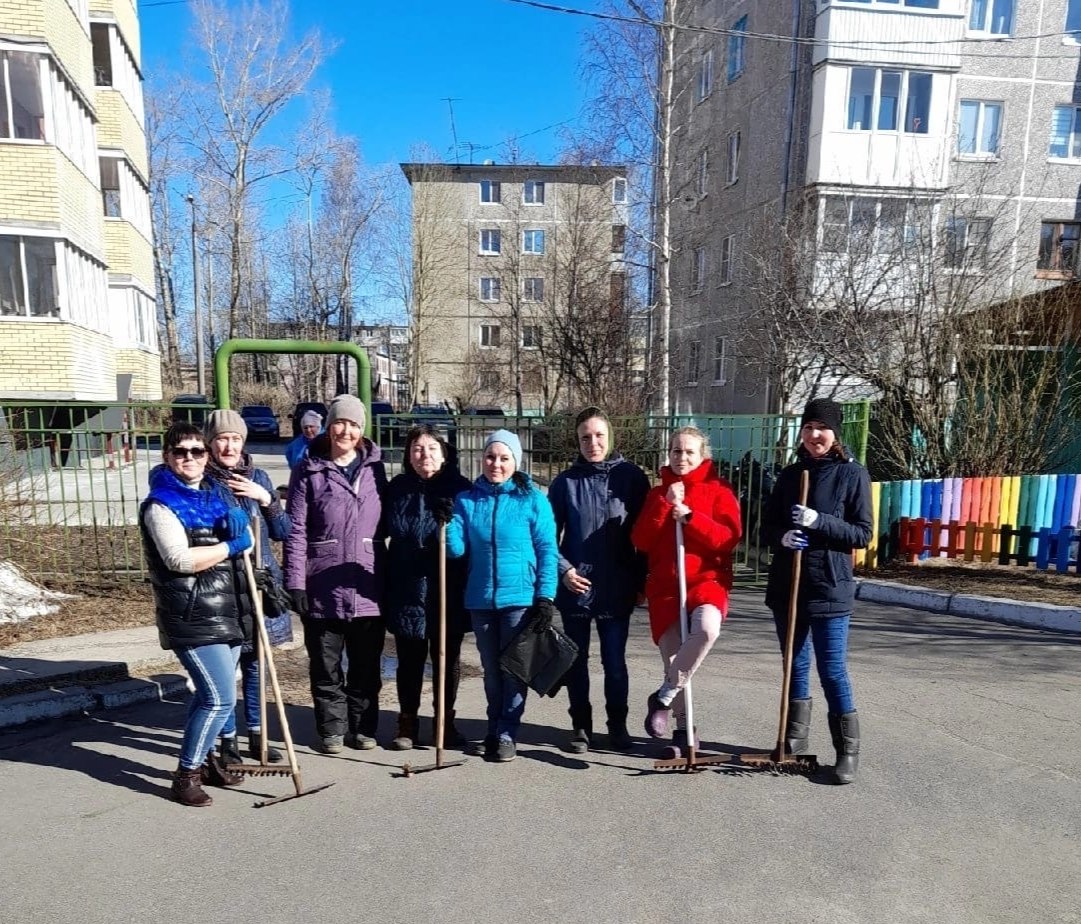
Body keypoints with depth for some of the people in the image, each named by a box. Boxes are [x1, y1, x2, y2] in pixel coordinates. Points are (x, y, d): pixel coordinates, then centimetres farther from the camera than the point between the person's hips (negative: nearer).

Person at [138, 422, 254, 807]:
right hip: (192, 616, -7)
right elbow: (180, 559, -21)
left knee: (211, 694, 18)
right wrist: (232, 546, -14)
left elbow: (245, 537, 17)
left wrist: (239, 525, -4)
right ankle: (187, 774, 7)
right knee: (221, 698, -9)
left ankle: (205, 759, 35)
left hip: (228, 612, 7)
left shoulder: (216, 493, 12)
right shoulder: (159, 505, -9)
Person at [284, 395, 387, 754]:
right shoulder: (309, 471, -1)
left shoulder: (375, 469, 6)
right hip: (322, 590, -2)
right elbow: (295, 531, -4)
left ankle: (363, 728, 29)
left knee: (366, 668, 13)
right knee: (325, 668, 11)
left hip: (367, 589, 2)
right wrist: (296, 583, -9)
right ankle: (332, 730, 27)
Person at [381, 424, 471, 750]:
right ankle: (408, 723, 27)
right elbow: (391, 529, 3)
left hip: (448, 591, -1)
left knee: (448, 660, 11)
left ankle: (446, 722, 28)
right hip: (407, 589, 1)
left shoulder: (459, 488, -3)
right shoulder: (397, 488, 2)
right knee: (410, 660, 11)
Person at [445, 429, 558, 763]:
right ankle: (494, 728, 30)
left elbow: (547, 550, -4)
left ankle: (507, 733, 16)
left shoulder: (533, 499, -4)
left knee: (513, 668, 4)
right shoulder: (467, 500, 4)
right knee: (491, 669, 14)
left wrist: (545, 596, -10)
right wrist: (445, 525, -21)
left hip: (520, 597, -3)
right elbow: (456, 549, -2)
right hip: (480, 599, 3)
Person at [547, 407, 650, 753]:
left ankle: (617, 725, 27)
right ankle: (581, 726, 28)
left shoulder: (632, 477, -1)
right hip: (574, 587, 1)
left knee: (614, 661, 8)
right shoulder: (565, 481, 0)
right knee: (576, 661, 12)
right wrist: (563, 569, -9)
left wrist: (640, 578, 2)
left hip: (617, 589, -1)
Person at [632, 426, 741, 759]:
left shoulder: (719, 491, 3)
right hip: (664, 585, 3)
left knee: (707, 628, -34)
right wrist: (665, 504, -10)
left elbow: (729, 538, -9)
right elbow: (641, 541, 0)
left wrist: (690, 516, -18)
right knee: (672, 659, 2)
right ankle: (684, 730, 23)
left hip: (707, 579, -3)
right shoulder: (658, 493, 12)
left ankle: (663, 697, -15)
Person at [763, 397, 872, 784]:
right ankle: (794, 742, 27)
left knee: (832, 669, -1)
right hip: (786, 586, 5)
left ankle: (848, 751, 15)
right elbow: (769, 524, 11)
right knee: (795, 666, 14)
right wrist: (782, 537, -12)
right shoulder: (790, 474, 8)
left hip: (830, 587, -4)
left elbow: (863, 534, -8)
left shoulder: (853, 474, -4)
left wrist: (818, 522, -22)